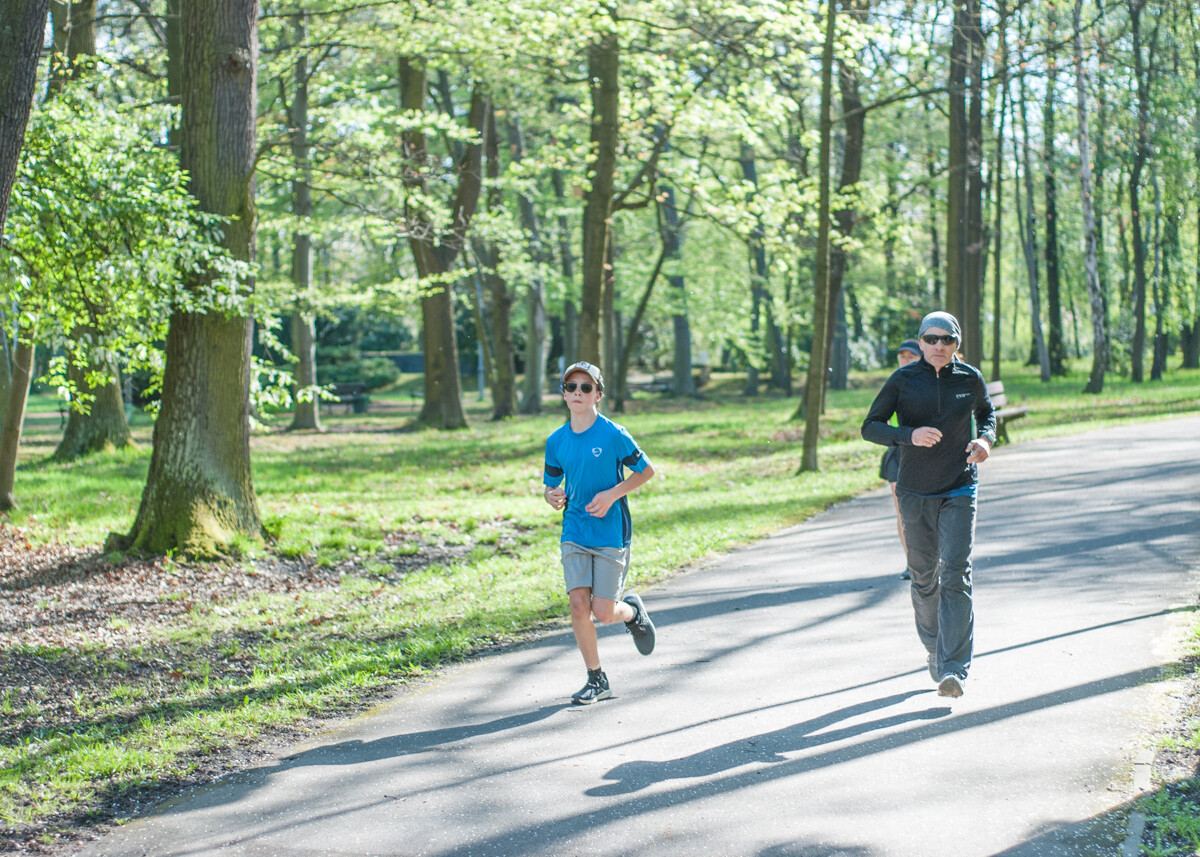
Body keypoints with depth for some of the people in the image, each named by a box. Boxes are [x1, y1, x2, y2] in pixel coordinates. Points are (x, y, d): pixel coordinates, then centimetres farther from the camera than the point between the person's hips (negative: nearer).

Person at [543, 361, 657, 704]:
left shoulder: (612, 434, -9)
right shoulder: (556, 441, 4)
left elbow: (646, 470, -1)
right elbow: (551, 486, 15)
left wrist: (612, 494, -14)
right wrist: (553, 496, -10)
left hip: (611, 533, -3)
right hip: (575, 533, 3)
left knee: (603, 612, -6)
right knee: (579, 604, -8)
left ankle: (632, 611, 31)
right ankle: (596, 680, 7)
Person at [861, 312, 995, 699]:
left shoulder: (970, 379, 0)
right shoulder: (903, 380, -5)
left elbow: (986, 412, 20)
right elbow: (870, 427, -6)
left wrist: (986, 438, -3)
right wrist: (909, 435, -24)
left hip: (959, 491, -1)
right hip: (915, 493, 1)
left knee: (956, 575, -13)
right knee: (924, 579, 10)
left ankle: (954, 670, -17)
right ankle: (935, 648, 35)